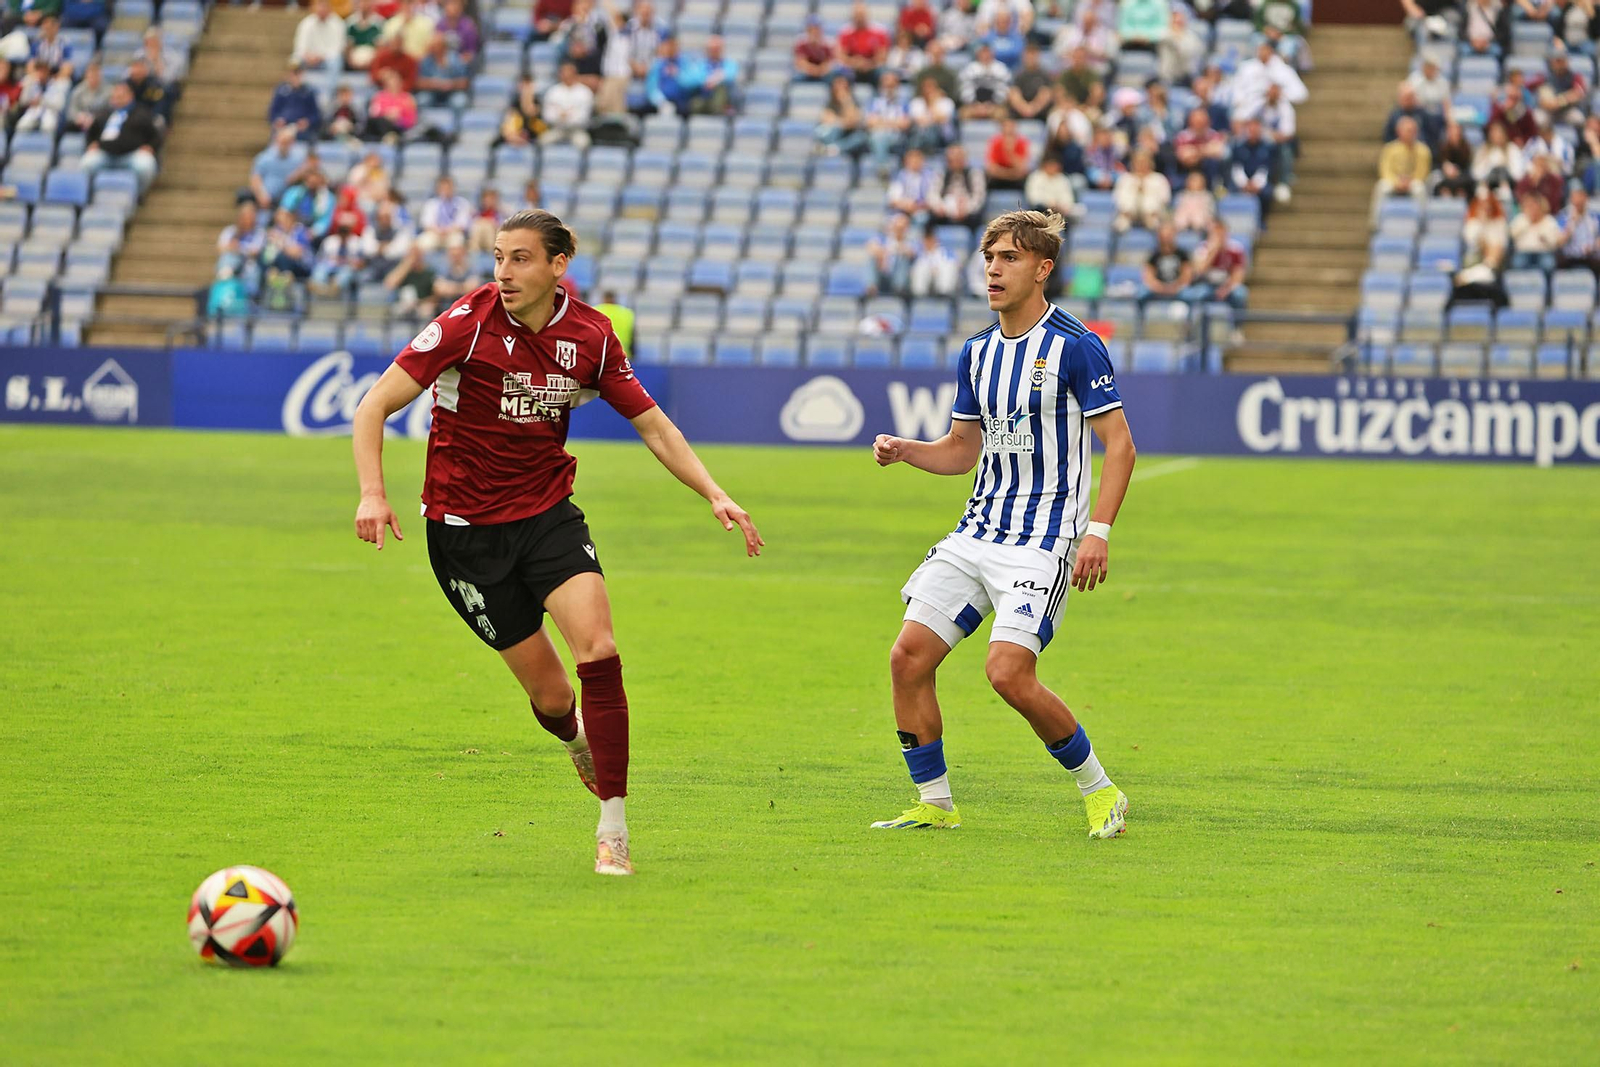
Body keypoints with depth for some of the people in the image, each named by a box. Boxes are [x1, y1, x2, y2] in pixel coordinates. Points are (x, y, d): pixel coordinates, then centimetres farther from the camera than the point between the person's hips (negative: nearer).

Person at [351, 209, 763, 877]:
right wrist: (372, 493, -28)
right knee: (549, 693, -1)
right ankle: (579, 740, 39)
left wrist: (714, 495, -4)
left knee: (597, 647, -22)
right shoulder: (469, 323, -15)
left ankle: (612, 827, -15)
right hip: (465, 527, -2)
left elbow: (653, 425, 7)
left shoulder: (590, 335, -4)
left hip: (548, 514, 2)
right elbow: (375, 407, -13)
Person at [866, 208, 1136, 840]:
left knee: (1009, 671, -20)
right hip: (977, 530, 7)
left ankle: (1099, 791, 0)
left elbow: (1119, 444, -9)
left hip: (1043, 539, -7)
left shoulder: (1075, 347, -9)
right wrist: (903, 450, 2)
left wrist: (1098, 531, -18)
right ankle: (934, 803, 9)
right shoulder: (977, 353, 12)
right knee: (909, 656, -4)